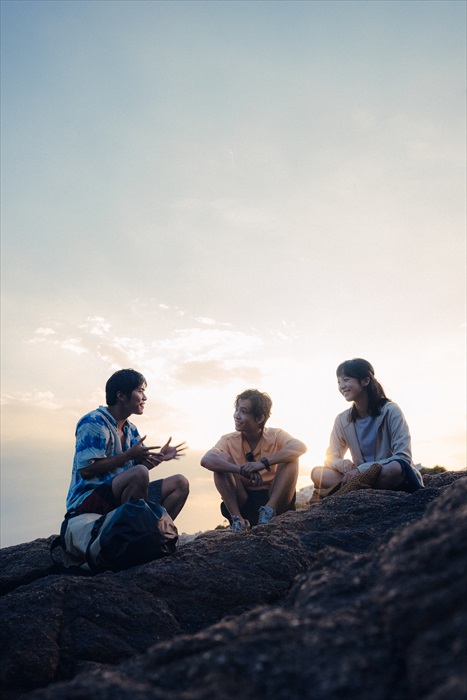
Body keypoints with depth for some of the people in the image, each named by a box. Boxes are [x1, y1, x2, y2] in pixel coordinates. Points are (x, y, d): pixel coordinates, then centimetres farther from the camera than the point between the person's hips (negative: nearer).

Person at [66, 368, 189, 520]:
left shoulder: (131, 430, 16)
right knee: (140, 473, -34)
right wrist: (129, 455, -18)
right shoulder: (93, 422, -11)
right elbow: (86, 470, -19)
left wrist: (159, 457, 0)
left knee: (180, 483, -2)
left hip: (124, 496, 8)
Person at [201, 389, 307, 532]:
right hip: (242, 503, 1)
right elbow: (206, 460, -23)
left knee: (290, 458, -20)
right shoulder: (229, 440, -3)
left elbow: (300, 447, -28)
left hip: (275, 499, -1)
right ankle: (237, 518, -22)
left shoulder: (275, 436, -6)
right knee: (223, 458, -17)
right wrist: (240, 469, -39)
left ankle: (269, 510, -24)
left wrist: (264, 463, -40)